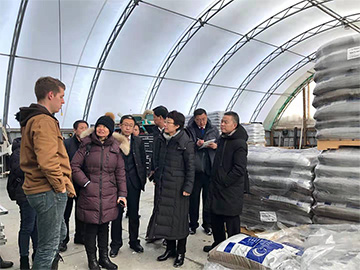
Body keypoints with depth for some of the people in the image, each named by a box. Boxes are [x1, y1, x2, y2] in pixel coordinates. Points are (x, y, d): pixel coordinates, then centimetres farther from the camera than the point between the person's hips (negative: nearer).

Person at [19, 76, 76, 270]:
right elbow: (47, 161, -29)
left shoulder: (33, 119, 16)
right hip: (49, 192, -10)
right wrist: (60, 186, -14)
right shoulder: (44, 121, -18)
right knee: (48, 246, 3)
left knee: (60, 234, 25)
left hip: (37, 189, 10)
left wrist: (64, 182, 15)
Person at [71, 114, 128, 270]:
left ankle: (104, 257, 29)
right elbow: (74, 166, -1)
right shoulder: (87, 145, -2)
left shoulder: (115, 147, 5)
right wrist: (86, 182, -8)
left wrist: (122, 193, 3)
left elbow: (120, 172, 6)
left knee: (104, 226, 13)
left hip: (109, 195, 2)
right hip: (90, 194, -2)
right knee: (91, 227, 5)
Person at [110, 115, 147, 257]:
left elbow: (143, 161, 9)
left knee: (134, 213, 12)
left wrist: (143, 179, 3)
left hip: (134, 181, 2)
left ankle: (134, 241, 29)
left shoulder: (138, 141, 6)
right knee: (117, 213, 6)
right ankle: (116, 244, 23)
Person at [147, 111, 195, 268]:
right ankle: (170, 248, 31)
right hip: (163, 184, 6)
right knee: (164, 215, 13)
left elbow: (190, 167, -11)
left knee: (179, 217, 5)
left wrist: (188, 187, -13)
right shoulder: (162, 139, 7)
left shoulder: (186, 142, -12)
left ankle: (180, 252, 23)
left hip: (177, 186, -6)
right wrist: (156, 178, 17)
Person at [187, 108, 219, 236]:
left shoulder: (214, 130, 10)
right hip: (195, 169, -2)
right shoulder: (189, 130, 1)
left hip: (210, 169, 2)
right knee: (193, 198, 7)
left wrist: (216, 146, -8)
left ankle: (207, 224, 26)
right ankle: (193, 224, 24)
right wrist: (196, 145, -19)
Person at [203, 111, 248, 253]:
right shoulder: (222, 139, 11)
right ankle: (218, 245, 38)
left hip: (231, 191, -9)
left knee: (231, 222, 5)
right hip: (216, 188, 9)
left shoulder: (239, 143, -16)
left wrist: (224, 181, -16)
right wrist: (215, 180, 14)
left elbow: (239, 169, -21)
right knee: (215, 219, 19)